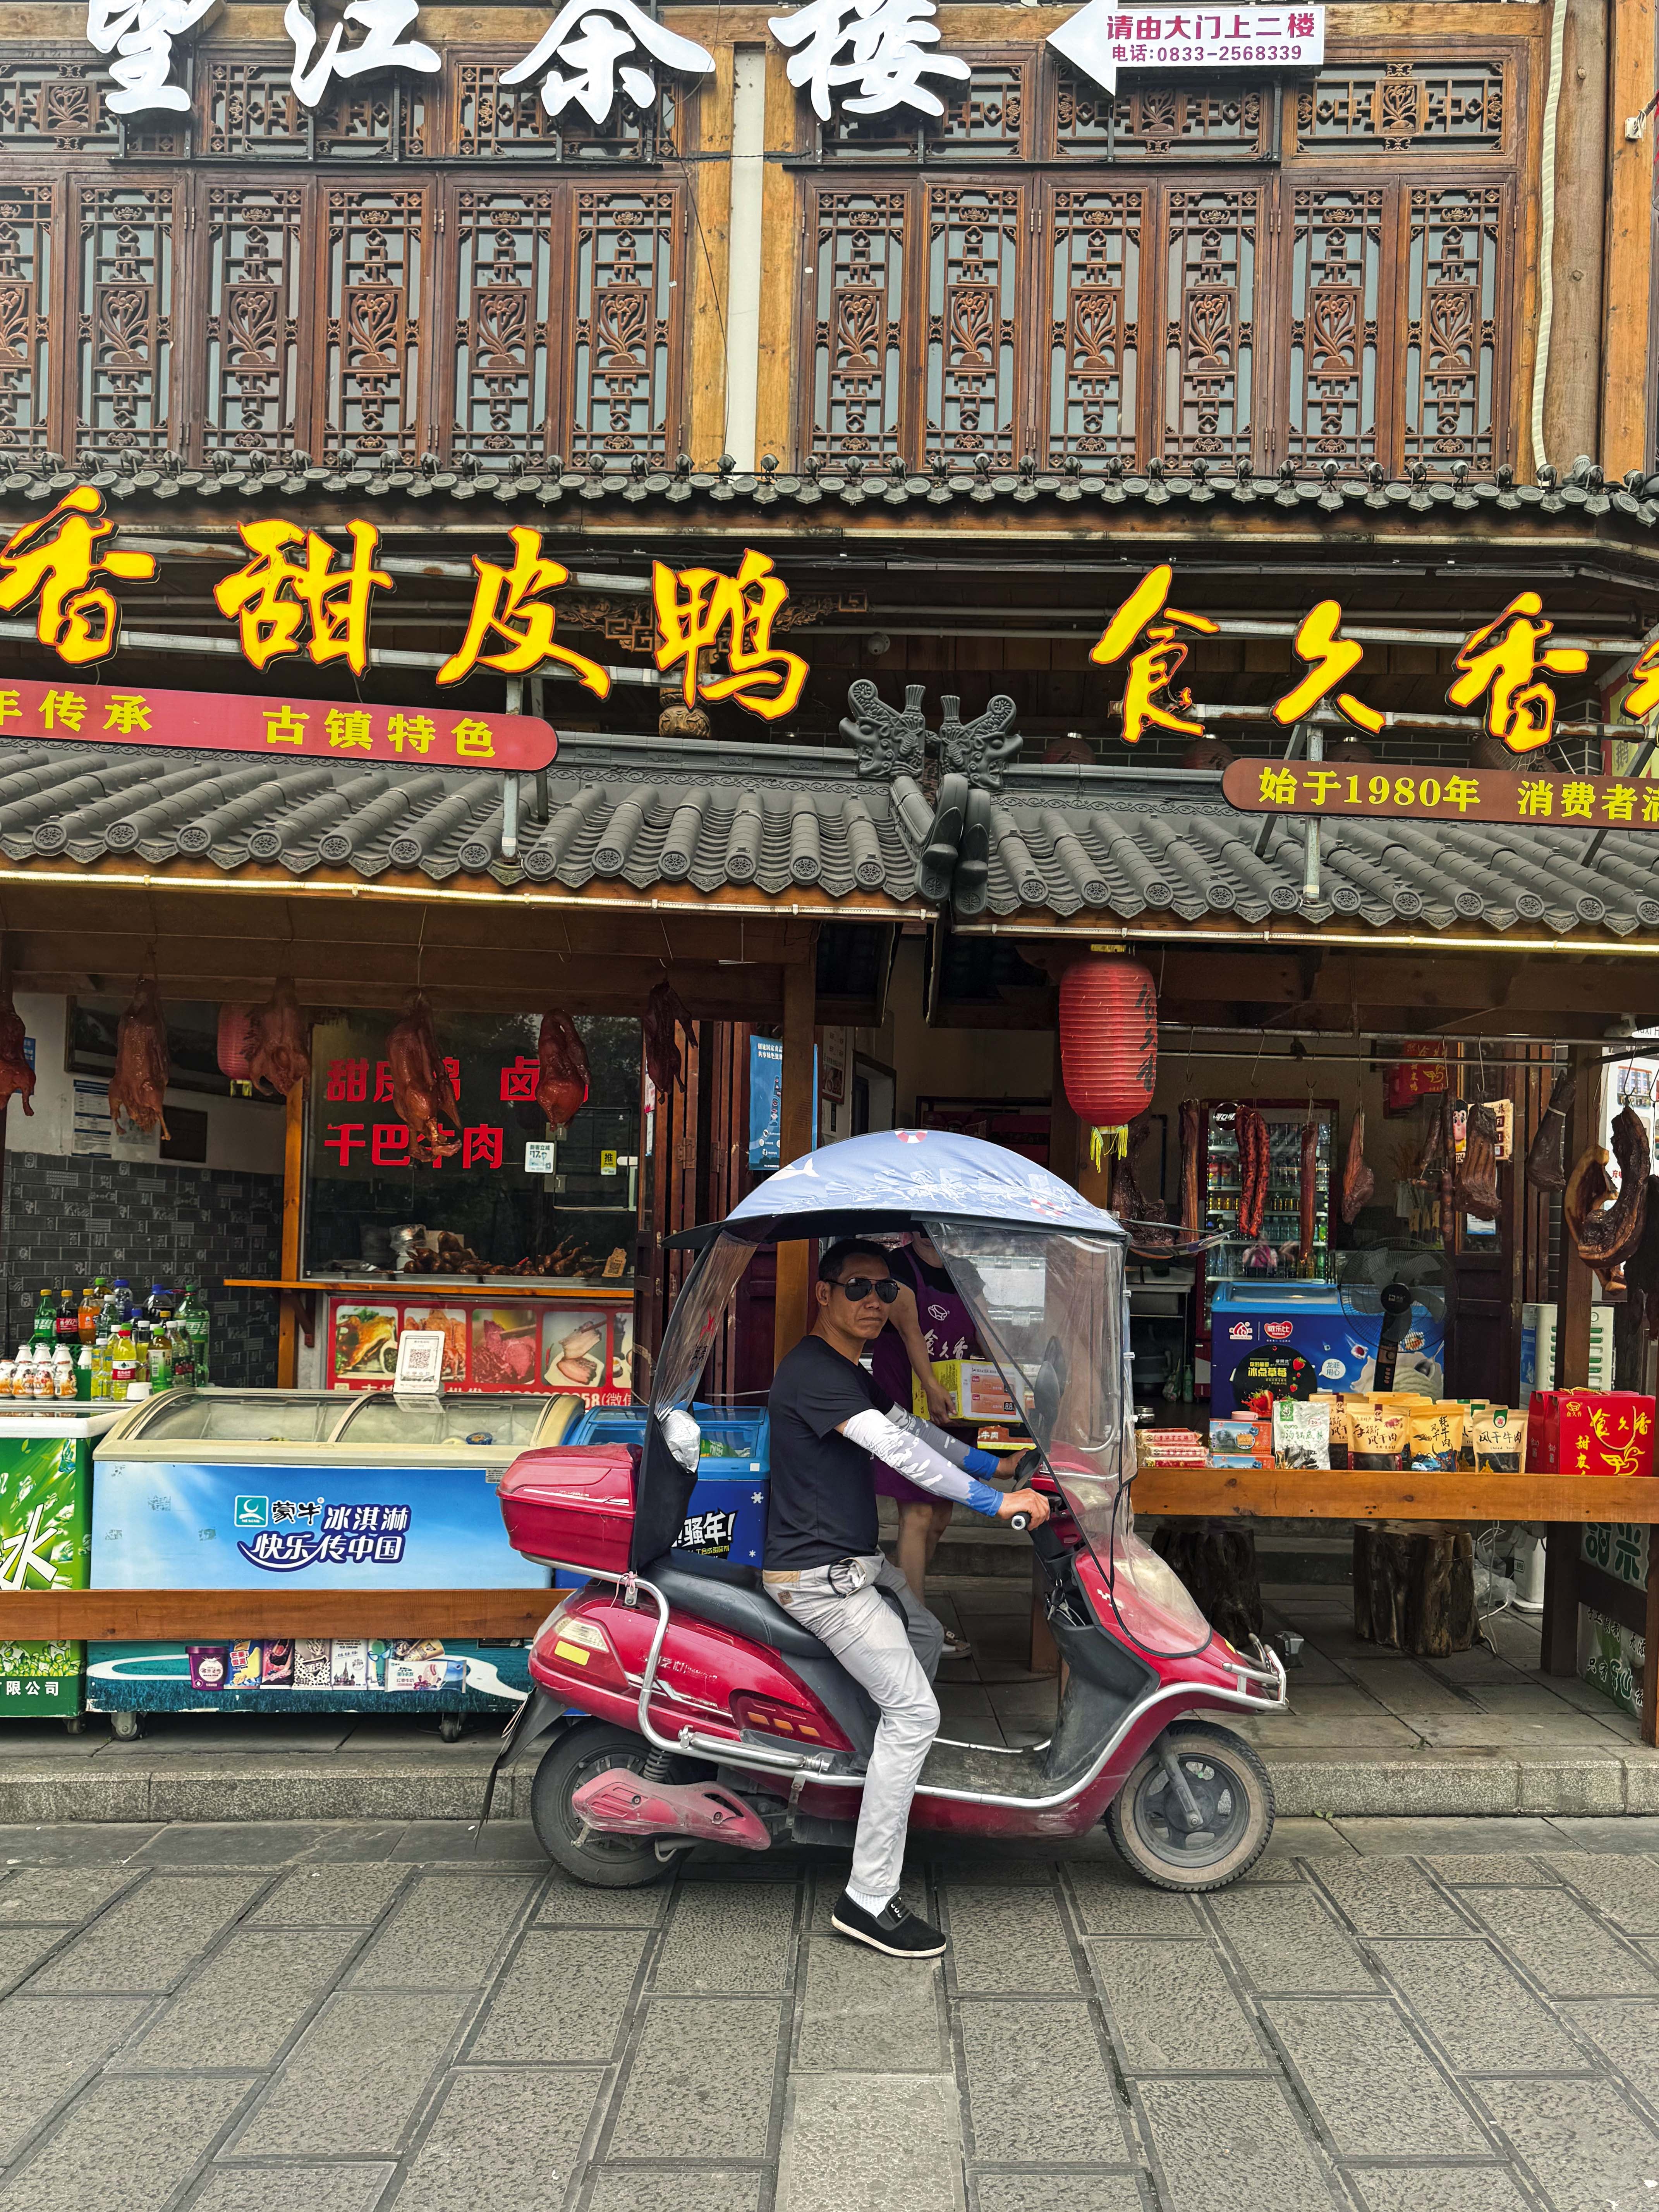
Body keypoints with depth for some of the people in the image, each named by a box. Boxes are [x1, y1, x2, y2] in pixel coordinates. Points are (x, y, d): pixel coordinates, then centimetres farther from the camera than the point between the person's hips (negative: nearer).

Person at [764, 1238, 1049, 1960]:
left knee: (925, 1634, 29)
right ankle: (867, 1898, -11)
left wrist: (995, 1466, 19)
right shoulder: (812, 1371, -20)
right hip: (818, 1575, -11)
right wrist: (992, 1501, -29)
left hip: (855, 1562, 11)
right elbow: (895, 1449, -28)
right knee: (914, 1711, -15)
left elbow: (909, 1427, 23)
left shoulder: (854, 1373, 13)